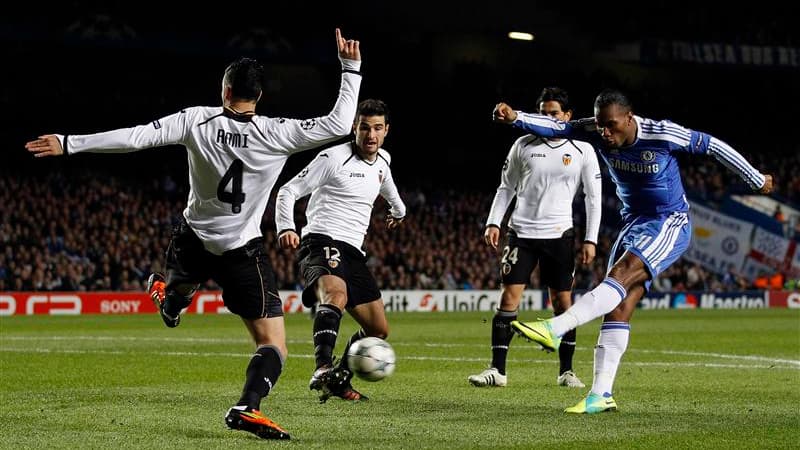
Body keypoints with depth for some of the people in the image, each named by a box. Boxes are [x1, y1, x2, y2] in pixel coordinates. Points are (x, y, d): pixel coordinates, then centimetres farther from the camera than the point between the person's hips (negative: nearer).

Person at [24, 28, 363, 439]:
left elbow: (136, 137, -15)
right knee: (273, 345, -3)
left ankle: (165, 297, 72)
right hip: (242, 252, -3)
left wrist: (68, 144, -10)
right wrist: (351, 68, -7)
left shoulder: (197, 121, -12)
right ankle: (248, 407, -24)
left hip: (193, 242, 3)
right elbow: (338, 125, -17)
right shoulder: (276, 133, -17)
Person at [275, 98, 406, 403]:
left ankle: (339, 380, 25)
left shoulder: (382, 161, 15)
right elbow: (288, 191, -7)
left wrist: (398, 210, 59)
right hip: (321, 242, -8)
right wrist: (285, 229, -23)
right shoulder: (333, 158, -7)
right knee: (336, 295, -40)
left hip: (353, 252, 8)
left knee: (378, 330, 7)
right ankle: (323, 369, -54)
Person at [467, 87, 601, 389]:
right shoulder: (524, 146, 4)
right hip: (522, 232, 1)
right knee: (509, 298, -6)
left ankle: (566, 371, 13)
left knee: (562, 301, 1)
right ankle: (497, 370, -4)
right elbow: (506, 188, 12)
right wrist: (493, 223, 0)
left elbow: (593, 198, 4)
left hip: (559, 235, -1)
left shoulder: (582, 151, 1)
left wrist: (591, 240, -3)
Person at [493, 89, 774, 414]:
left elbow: (713, 146, -7)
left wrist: (757, 180, 2)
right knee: (619, 305, -6)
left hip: (669, 223, -6)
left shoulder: (662, 134, -19)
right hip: (633, 222, 6)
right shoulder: (597, 132, -6)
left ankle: (554, 329, -44)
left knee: (621, 276, -29)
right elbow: (556, 128, -13)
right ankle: (601, 395, -10)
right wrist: (515, 118, -32)